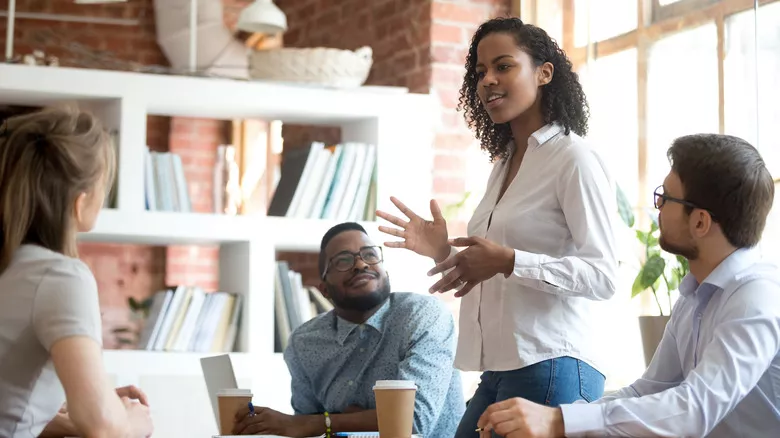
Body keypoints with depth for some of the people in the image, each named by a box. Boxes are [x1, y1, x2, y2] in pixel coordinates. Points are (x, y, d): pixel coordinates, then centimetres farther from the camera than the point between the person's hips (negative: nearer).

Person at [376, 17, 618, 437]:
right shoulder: (504, 162, 17)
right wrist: (446, 253, 8)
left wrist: (507, 261, -24)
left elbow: (603, 276, -15)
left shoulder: (573, 158, -8)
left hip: (551, 368, -8)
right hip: (499, 370, 8)